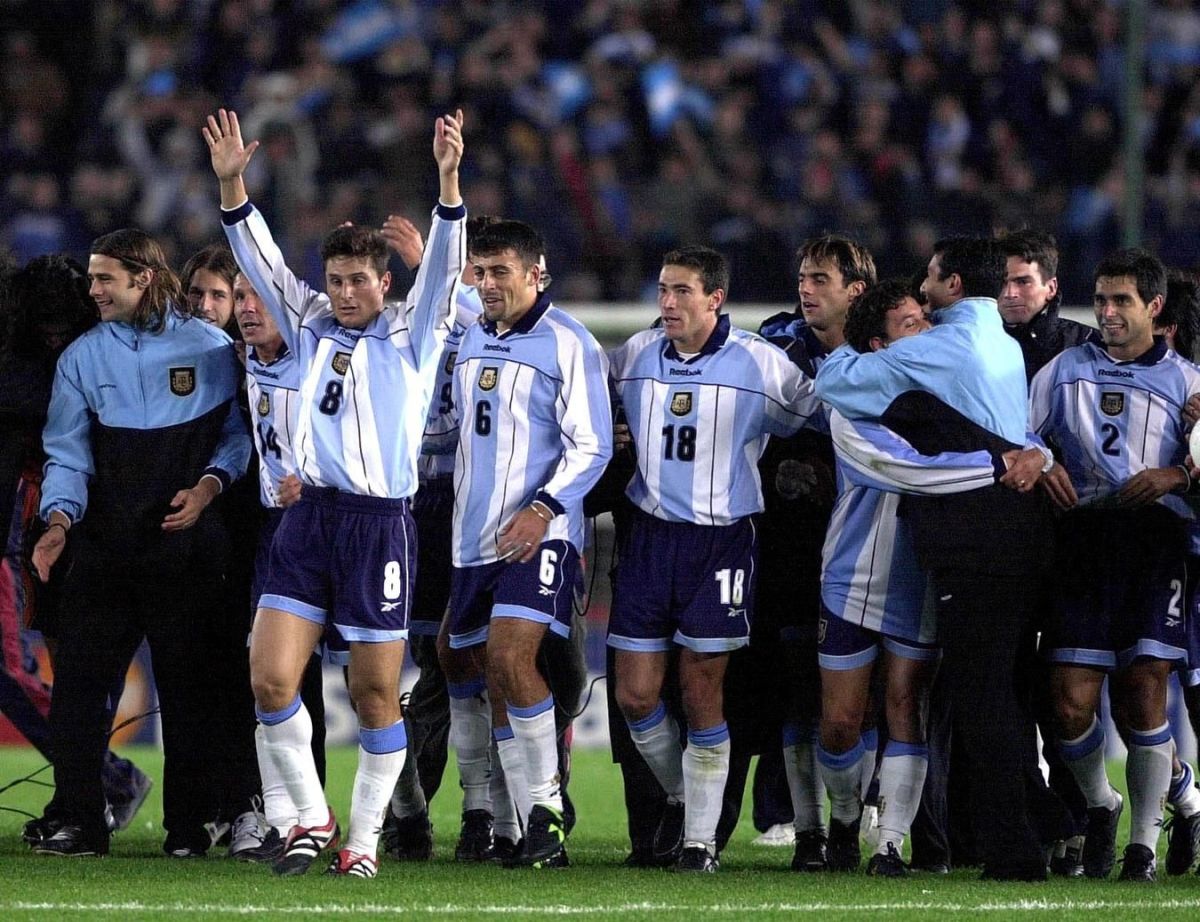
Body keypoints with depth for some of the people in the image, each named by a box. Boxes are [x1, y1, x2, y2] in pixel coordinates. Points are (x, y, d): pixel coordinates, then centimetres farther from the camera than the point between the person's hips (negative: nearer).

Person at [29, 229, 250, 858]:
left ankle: (188, 824, 10)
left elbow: (238, 433, 7)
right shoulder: (82, 357, 8)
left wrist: (209, 485, -10)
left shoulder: (209, 349, 2)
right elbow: (67, 453, 6)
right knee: (78, 679, -5)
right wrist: (59, 517, -9)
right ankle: (78, 822, -1)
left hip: (184, 542, -2)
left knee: (185, 687, 2)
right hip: (103, 544, 2)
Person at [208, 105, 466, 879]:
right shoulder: (311, 327, 14)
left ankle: (364, 836, 11)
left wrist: (449, 182, -23)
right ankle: (312, 819, 6)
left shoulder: (412, 334, 4)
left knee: (376, 693, 0)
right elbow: (261, 257, 8)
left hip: (382, 521, -3)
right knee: (271, 679, -8)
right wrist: (232, 184, -6)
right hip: (310, 518, 3)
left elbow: (444, 264, -9)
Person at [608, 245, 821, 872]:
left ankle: (700, 837, 6)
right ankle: (679, 795, 26)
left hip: (721, 542, -3)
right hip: (650, 535, 3)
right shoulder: (634, 356, 5)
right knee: (635, 695, 0)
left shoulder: (762, 365, -5)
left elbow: (809, 423, 8)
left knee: (701, 695, -3)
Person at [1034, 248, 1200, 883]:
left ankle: (1144, 840, 2)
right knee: (1072, 701, -7)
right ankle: (1099, 804, 21)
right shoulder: (1064, 371, 19)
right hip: (1083, 535, 1)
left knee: (1144, 691, -8)